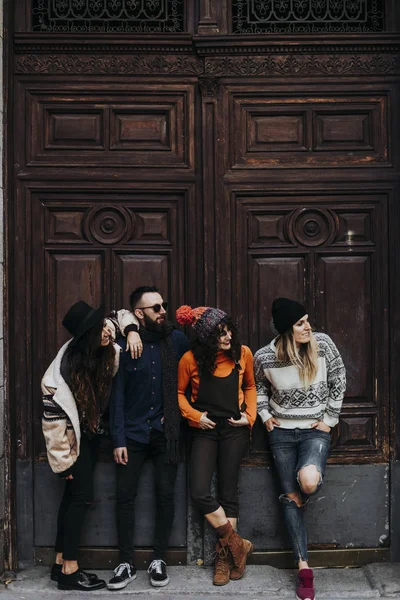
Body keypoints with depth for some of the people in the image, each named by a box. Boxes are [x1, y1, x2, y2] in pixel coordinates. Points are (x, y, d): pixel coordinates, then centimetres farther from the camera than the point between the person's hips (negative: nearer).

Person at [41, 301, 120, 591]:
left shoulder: (105, 353, -9)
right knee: (82, 496, -7)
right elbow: (53, 414, -22)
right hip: (73, 436, -7)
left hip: (92, 433, 7)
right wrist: (63, 458, -19)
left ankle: (61, 563, 20)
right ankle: (69, 570, 2)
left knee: (73, 495, 11)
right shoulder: (68, 364, -26)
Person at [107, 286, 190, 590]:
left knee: (165, 495, 3)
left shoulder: (177, 339, -3)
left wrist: (178, 415, -1)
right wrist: (118, 439, -6)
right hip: (133, 433, 0)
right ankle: (127, 563, 12)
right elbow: (117, 394, -3)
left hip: (166, 432, 0)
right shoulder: (124, 345, -4)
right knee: (125, 496, 0)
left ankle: (159, 560, 18)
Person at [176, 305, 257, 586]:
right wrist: (195, 415, -7)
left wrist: (249, 415, -1)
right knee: (200, 493, -10)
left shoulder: (242, 353, -5)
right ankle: (238, 544, 6)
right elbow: (179, 392, 5)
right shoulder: (191, 359, -10)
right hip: (206, 430, 0)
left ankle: (224, 554, 18)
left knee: (228, 492, 3)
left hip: (235, 430, 0)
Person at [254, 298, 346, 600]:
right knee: (291, 497, 2)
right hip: (282, 432, 1)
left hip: (316, 430, -1)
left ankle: (310, 483, 11)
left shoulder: (323, 343, -12)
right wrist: (265, 415, 4)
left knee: (308, 481, -29)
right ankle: (304, 567, 9)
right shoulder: (264, 357, -11)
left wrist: (330, 418, 0)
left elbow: (338, 380, 1)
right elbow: (258, 386, 12)